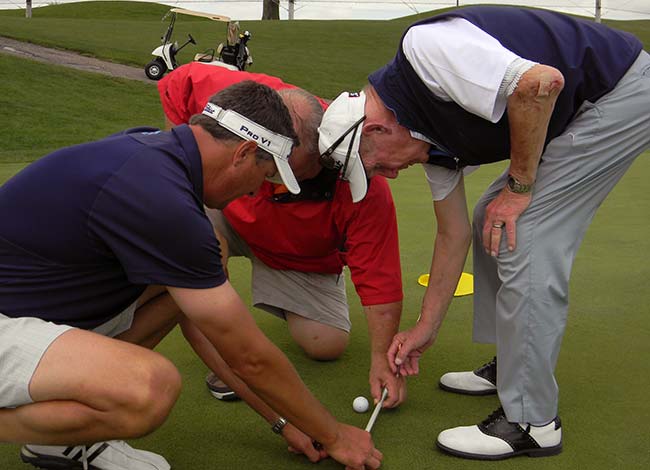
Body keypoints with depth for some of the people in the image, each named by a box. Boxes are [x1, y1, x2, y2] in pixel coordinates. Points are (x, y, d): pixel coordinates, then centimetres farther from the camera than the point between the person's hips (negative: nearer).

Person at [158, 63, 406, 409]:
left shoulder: (364, 188, -38)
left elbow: (379, 278, -31)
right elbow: (178, 82, -16)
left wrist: (382, 358, -33)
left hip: (301, 255, 0)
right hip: (228, 213, 1)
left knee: (328, 345, -11)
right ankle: (225, 361, -19)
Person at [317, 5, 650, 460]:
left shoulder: (425, 49, -22)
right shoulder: (427, 132, 6)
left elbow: (542, 82, -32)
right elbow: (453, 234, 12)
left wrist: (519, 186, -18)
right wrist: (426, 328, 17)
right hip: (579, 112, 10)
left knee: (522, 236, -14)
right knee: (491, 225, 14)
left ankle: (532, 422, -4)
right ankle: (511, 365, 28)